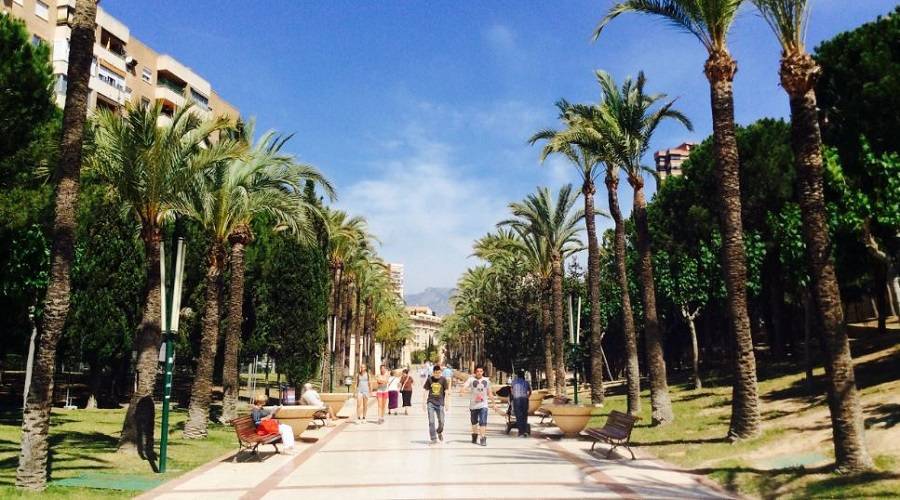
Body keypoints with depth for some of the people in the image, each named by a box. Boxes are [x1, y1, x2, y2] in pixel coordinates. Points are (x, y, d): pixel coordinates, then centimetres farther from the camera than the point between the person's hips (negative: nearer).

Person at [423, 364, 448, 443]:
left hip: (440, 403, 0)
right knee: (431, 422, -3)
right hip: (430, 402, 0)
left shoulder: (443, 379, -3)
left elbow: (446, 391, 0)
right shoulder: (429, 379, -2)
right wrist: (424, 403, 3)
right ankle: (433, 439, 4)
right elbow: (425, 391, 4)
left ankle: (439, 432, 34)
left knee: (441, 422, 4)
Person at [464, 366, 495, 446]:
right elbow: (465, 386, -21)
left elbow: (489, 393, 15)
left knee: (483, 422, -14)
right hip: (473, 405, 0)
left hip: (483, 405, 0)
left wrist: (493, 403, 16)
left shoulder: (486, 381, 7)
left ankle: (483, 439, -15)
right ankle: (474, 436, 36)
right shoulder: (471, 380, -3)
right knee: (474, 422, 16)